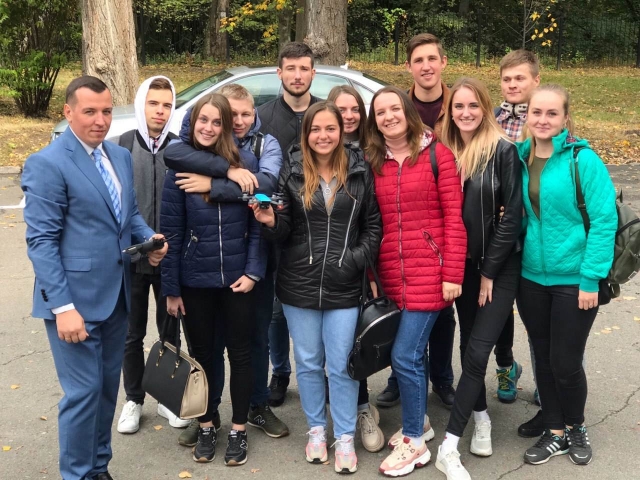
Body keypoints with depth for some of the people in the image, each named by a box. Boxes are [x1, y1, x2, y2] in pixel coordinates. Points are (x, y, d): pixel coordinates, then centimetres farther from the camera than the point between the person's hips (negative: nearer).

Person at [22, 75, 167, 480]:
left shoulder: (121, 156, 10)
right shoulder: (48, 164, -13)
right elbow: (41, 241, -16)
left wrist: (149, 238, -3)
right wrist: (63, 306, -21)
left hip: (116, 295, 7)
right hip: (75, 299, -7)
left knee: (108, 387, 17)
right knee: (83, 392, 1)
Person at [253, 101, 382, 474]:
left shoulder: (360, 171, 0)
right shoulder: (292, 171, 0)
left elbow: (373, 225, 4)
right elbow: (284, 232, 1)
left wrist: (358, 258, -9)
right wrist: (271, 222, -19)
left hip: (344, 287, -1)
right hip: (299, 285, 1)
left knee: (342, 366, 5)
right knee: (308, 363, 14)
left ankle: (345, 438, 22)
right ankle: (316, 429, 33)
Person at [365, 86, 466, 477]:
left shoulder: (437, 154, -3)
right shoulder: (374, 162, 9)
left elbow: (454, 218, -7)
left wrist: (453, 274, -11)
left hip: (429, 272, -4)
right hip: (391, 273, 4)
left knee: (404, 355, -6)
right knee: (413, 353, 14)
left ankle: (414, 442, 11)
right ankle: (420, 422, 35)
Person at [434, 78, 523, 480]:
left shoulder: (503, 150, -11)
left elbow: (512, 216, -13)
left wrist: (489, 271, -12)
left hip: (500, 267, -5)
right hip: (462, 266, 5)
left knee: (477, 350, -8)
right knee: (469, 345, 14)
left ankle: (449, 447, -3)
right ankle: (481, 416, 34)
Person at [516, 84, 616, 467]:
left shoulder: (582, 159, -13)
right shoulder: (521, 158, 2)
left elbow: (605, 220, -15)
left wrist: (591, 278, -16)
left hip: (574, 279, -5)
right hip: (531, 277, 5)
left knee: (565, 362, 4)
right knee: (543, 359, 13)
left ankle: (576, 427, 32)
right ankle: (555, 433, 31)